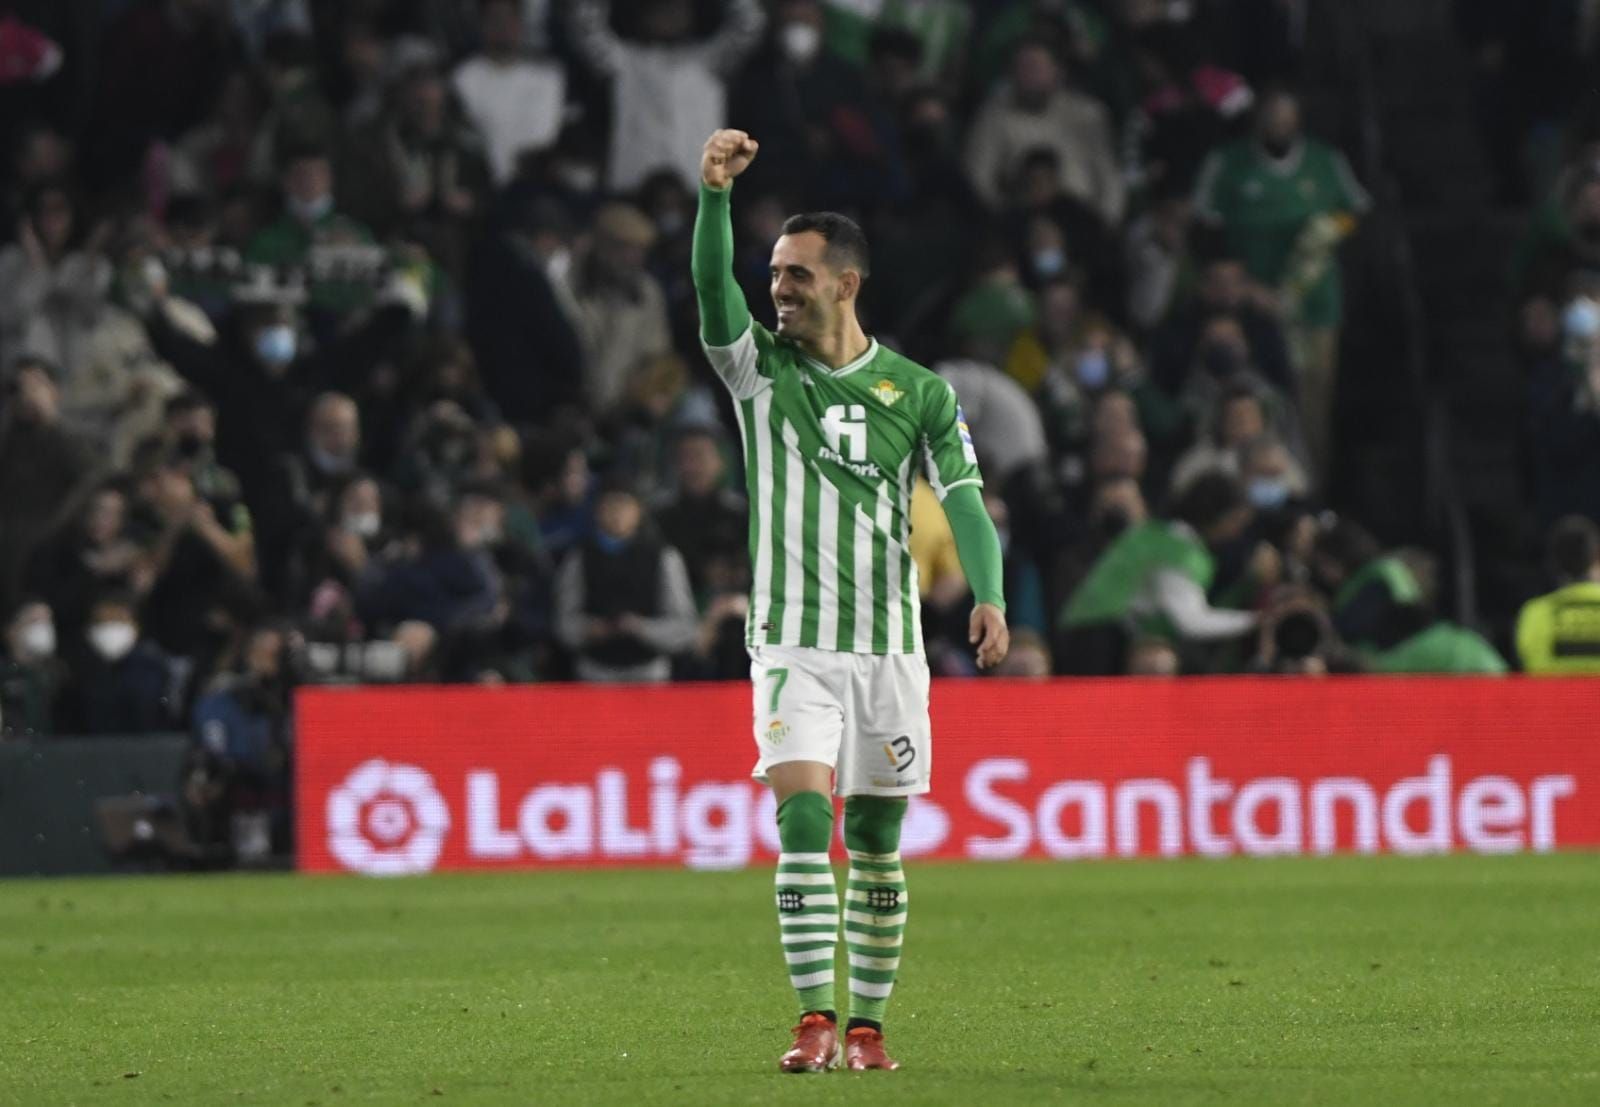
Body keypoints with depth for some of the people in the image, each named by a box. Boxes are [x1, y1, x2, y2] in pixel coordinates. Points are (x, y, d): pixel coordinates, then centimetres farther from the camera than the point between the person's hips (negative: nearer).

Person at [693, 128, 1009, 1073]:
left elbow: (964, 499, -5)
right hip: (793, 645, -1)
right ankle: (815, 1021, -18)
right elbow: (713, 285, -14)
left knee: (877, 844, 6)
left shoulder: (918, 393, 4)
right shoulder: (761, 369, 4)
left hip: (890, 646, 1)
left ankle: (867, 1025, 14)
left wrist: (990, 598, -22)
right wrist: (715, 194, -31)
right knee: (804, 823, -16)